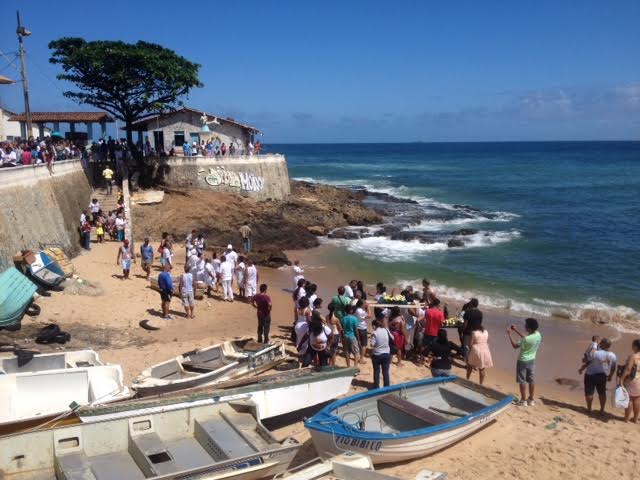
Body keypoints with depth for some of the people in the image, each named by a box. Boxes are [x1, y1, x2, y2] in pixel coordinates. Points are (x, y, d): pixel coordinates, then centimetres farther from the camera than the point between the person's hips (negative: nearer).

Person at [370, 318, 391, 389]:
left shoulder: (374, 333, -16)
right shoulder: (386, 330, -3)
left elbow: (372, 345, -18)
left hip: (377, 355, -3)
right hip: (386, 354, 3)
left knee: (376, 372, 11)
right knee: (386, 372, 11)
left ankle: (376, 388, 19)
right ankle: (386, 387, 17)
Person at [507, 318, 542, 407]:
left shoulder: (527, 339, -30)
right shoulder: (538, 335, -8)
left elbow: (515, 346, -16)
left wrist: (510, 334, -10)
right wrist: (516, 331, 11)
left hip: (523, 361, -7)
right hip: (532, 360, 7)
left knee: (522, 381, 7)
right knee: (531, 380, 16)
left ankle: (523, 401, 14)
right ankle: (531, 400, 26)